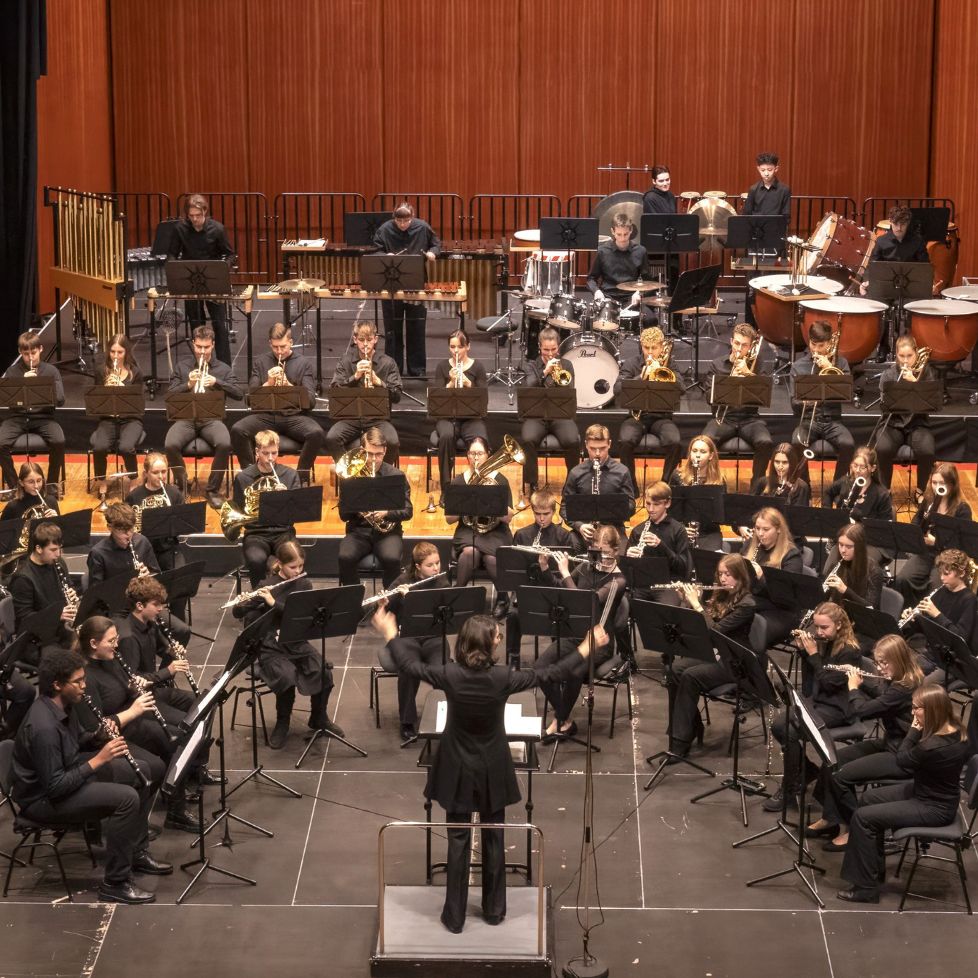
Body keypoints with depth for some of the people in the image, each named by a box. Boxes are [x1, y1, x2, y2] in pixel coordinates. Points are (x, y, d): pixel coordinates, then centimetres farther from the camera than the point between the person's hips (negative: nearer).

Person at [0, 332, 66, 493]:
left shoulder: (51, 371, 4)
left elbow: (60, 400, -2)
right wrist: (22, 384, -18)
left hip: (43, 417, -1)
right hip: (17, 417, 1)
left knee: (59, 442, -30)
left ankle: (52, 484, -8)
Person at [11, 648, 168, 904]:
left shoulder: (59, 706, -2)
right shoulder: (43, 727, -31)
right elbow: (54, 787, -29)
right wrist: (97, 760, -27)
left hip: (66, 773, 10)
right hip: (44, 799, -10)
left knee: (144, 774, 9)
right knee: (126, 798, -26)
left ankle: (137, 852, 20)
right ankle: (115, 883, -16)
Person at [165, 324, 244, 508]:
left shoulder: (223, 369, 11)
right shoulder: (181, 367, 13)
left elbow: (239, 395, 0)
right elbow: (170, 395, 6)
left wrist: (216, 382, -14)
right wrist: (188, 384, -12)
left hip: (212, 419, -1)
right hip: (186, 418, 1)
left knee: (224, 444, -33)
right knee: (170, 445, -30)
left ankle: (213, 489, -13)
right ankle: (182, 487, -4)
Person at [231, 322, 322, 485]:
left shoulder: (305, 363, 7)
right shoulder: (260, 362, 13)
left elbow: (310, 400, -2)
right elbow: (251, 395, 6)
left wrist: (288, 385, -18)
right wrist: (268, 383, -12)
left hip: (295, 415, -1)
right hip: (265, 415, 1)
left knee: (316, 433, -33)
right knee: (237, 430, -26)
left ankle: (302, 477, -12)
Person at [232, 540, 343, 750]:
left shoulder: (304, 584, 2)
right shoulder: (267, 586, -4)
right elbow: (237, 613, -2)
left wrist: (274, 603, -23)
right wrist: (244, 603, -25)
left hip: (297, 644, 3)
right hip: (271, 646, -3)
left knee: (324, 672, -22)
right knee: (287, 676, -32)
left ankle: (318, 718, 5)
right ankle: (282, 724, -6)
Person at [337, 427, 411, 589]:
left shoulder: (396, 475, 1)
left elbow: (408, 512, -1)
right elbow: (343, 515, 1)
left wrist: (386, 513, -20)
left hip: (387, 530, -1)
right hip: (359, 530, 1)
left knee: (392, 559, -32)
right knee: (345, 558, -29)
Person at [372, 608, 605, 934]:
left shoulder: (449, 675, -20)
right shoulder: (503, 678, -21)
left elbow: (410, 664, -3)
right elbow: (553, 672, -12)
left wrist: (389, 633, 13)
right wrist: (589, 647, 0)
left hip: (457, 770, 0)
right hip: (492, 770, 0)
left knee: (458, 841, 9)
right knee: (493, 839, 15)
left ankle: (455, 916, 14)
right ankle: (494, 910, 25)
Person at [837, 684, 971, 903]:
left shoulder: (933, 747, -34)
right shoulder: (956, 731, -7)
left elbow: (902, 761, -14)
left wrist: (913, 730, -9)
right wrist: (918, 731, -10)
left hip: (934, 809, -9)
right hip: (935, 792, 9)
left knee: (862, 817, -9)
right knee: (869, 798, 18)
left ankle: (866, 887, 0)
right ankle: (872, 861, 31)